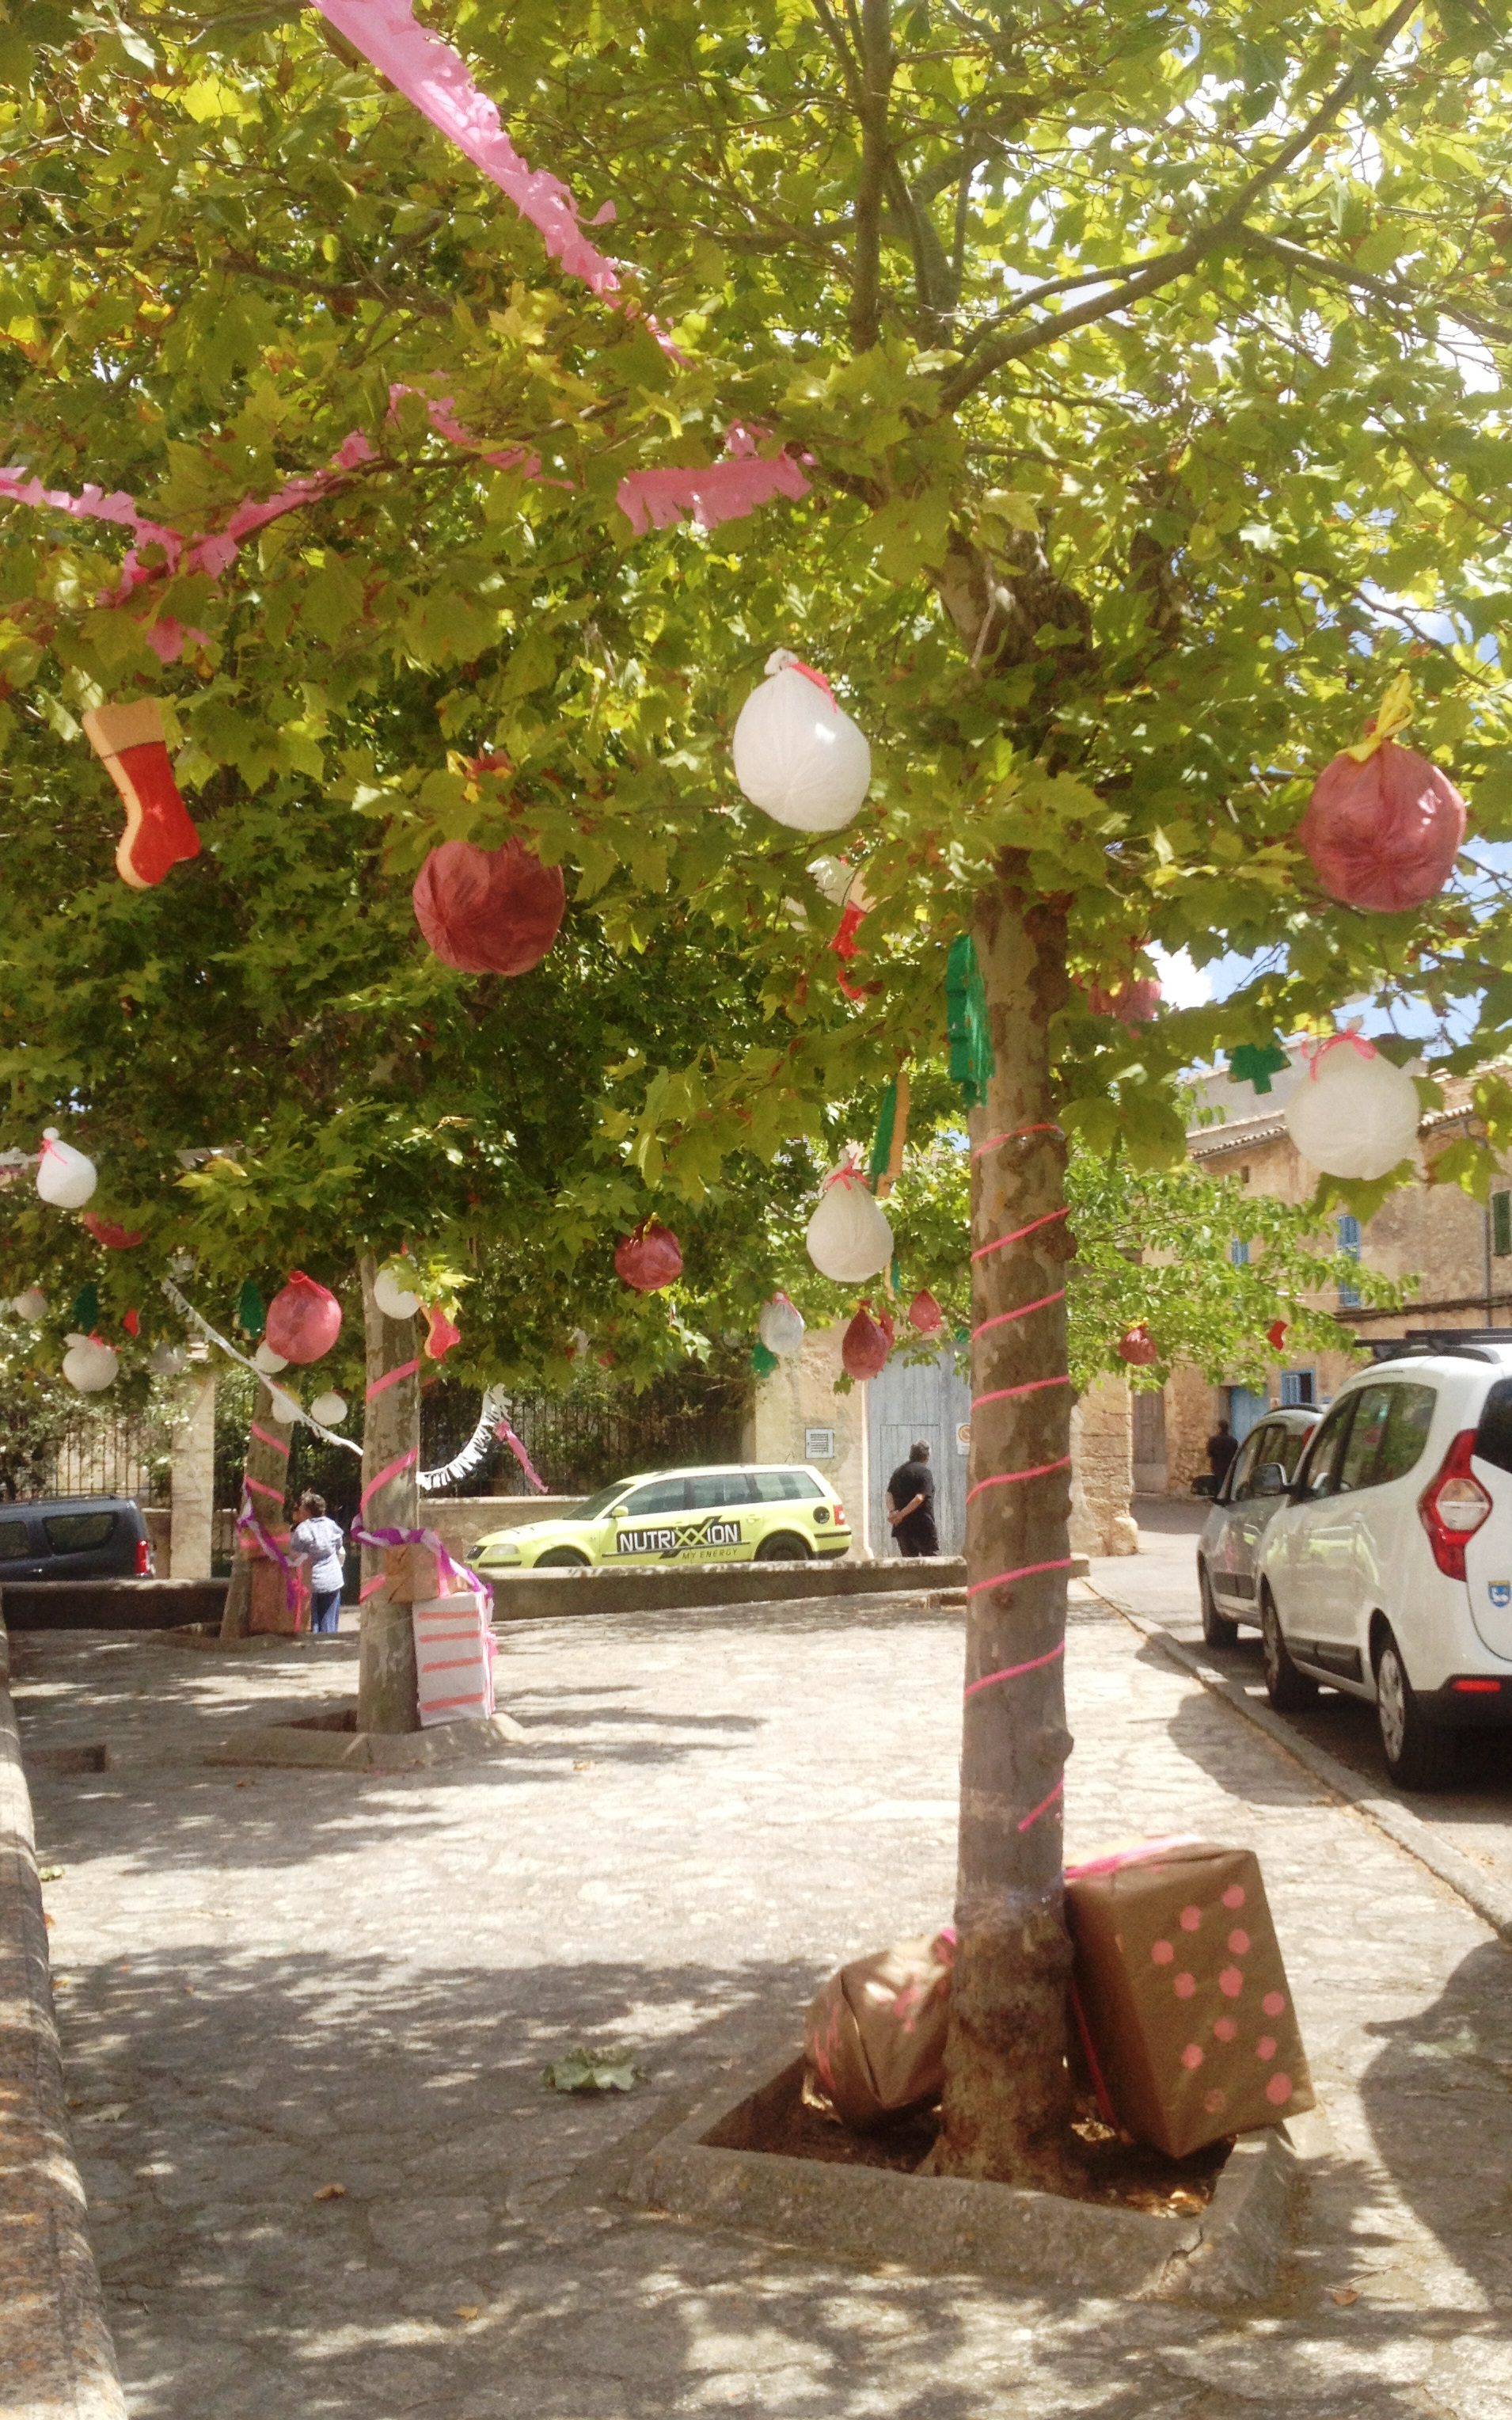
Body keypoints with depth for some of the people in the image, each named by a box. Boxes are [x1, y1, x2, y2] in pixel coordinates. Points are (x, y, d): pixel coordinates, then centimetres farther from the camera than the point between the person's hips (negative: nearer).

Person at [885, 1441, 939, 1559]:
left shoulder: (899, 1471, 13)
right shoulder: (925, 1472, -7)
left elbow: (889, 1494, 2)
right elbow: (919, 1498, -18)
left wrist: (892, 1511, -13)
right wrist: (901, 1514, -17)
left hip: (902, 1527, 6)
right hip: (923, 1527, -6)